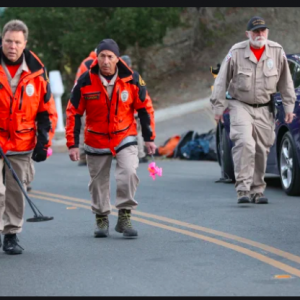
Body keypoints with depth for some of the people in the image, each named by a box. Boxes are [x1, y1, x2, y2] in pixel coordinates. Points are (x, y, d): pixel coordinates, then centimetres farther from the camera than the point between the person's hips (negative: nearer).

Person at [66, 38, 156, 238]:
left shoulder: (132, 79, -10)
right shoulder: (85, 82, -12)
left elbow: (145, 108, 1)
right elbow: (73, 113, -5)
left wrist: (149, 138, 2)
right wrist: (73, 144, -7)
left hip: (125, 137, 0)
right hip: (96, 141, 0)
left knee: (129, 173, -19)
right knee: (99, 182, 10)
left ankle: (125, 217, -6)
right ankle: (101, 219, 30)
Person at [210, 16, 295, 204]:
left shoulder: (277, 52, -1)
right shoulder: (236, 53, -8)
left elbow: (286, 81, 8)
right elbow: (222, 81, -1)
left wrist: (289, 105, 8)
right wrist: (218, 106, -2)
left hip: (264, 109, 3)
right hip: (241, 106, -3)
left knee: (262, 150, 5)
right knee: (245, 143, -20)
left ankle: (257, 190, 16)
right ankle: (243, 189, -21)